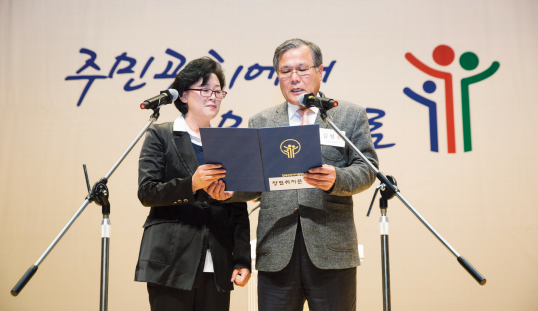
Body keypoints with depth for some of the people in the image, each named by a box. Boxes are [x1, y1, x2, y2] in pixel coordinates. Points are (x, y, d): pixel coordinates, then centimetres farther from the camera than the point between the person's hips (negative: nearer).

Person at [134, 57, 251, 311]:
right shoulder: (160, 136, 5)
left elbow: (238, 209, 11)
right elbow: (146, 192, -5)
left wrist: (242, 260, 3)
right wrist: (191, 184, -21)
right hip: (172, 264, -3)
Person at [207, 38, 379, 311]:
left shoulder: (350, 115, 9)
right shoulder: (261, 122, 15)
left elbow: (366, 168, 1)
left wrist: (336, 179, -20)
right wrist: (228, 190, -9)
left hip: (332, 249, -1)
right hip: (276, 252, 2)